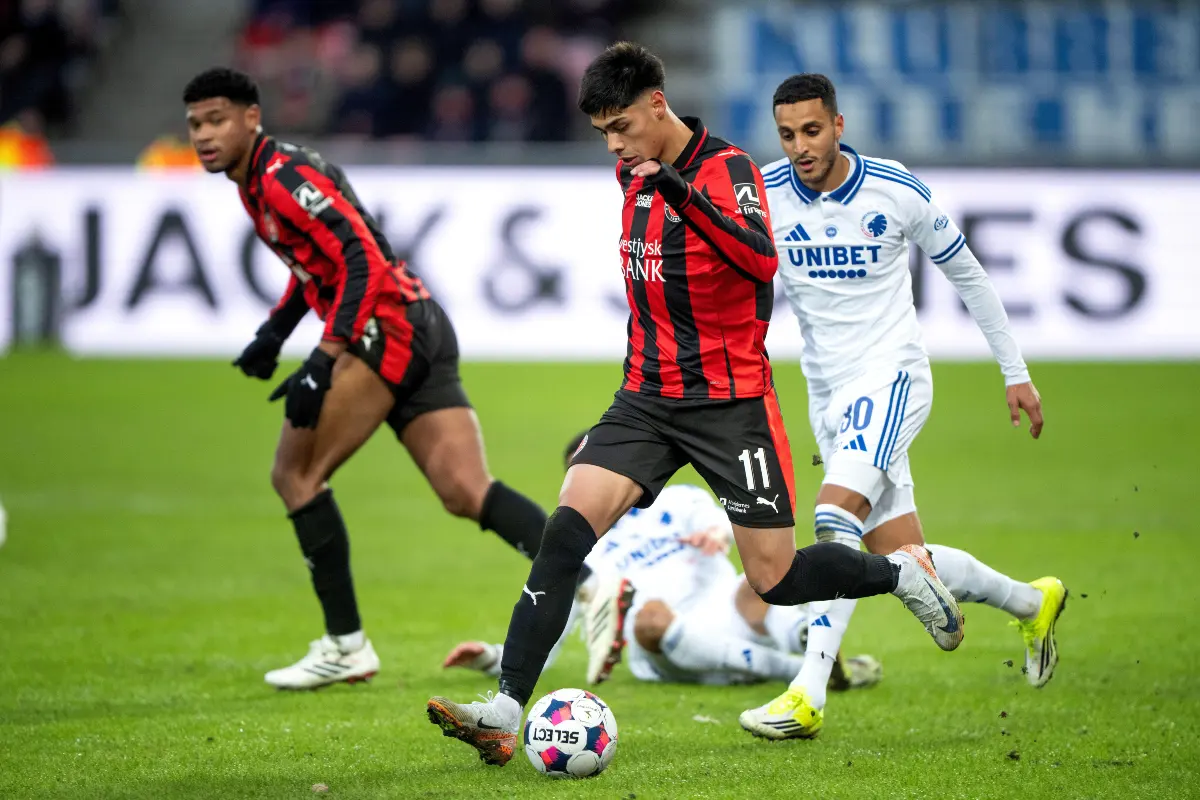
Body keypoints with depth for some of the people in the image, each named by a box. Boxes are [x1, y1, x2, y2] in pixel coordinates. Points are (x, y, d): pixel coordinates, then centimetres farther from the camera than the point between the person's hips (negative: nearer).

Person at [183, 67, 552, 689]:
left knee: (296, 474, -5)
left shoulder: (284, 177, -12)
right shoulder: (258, 181, 18)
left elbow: (365, 263, -20)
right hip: (422, 334, 10)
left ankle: (345, 646, -4)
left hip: (389, 327, -10)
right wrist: (273, 333, 23)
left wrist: (323, 365, -22)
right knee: (466, 494, 1)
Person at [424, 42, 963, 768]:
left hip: (731, 401, -6)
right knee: (566, 530, -15)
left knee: (776, 581, -2)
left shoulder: (727, 169, -15)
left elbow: (761, 259, -34)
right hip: (649, 396, 6)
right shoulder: (635, 174, 7)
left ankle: (903, 573, 27)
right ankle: (504, 714, -20)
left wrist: (680, 192, -41)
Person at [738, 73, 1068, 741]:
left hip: (892, 374, -4)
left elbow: (968, 274, 5)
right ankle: (1033, 603, 31)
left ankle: (807, 697, -29)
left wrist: (1017, 373, 9)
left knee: (836, 517, -26)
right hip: (829, 396, 4)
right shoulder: (763, 199, -4)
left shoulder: (899, 192, -8)